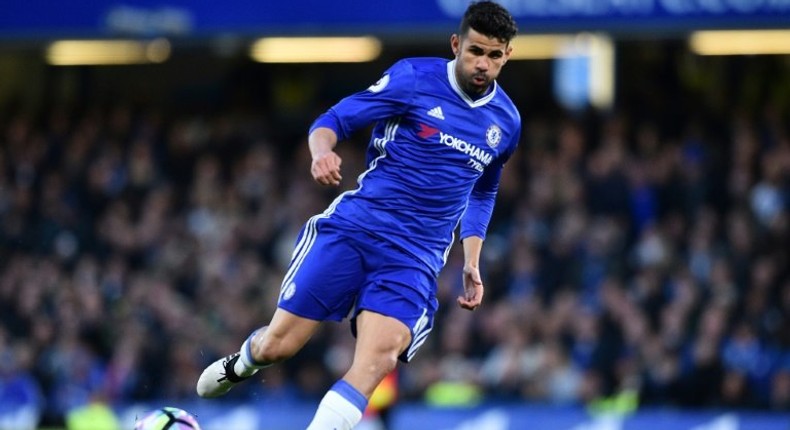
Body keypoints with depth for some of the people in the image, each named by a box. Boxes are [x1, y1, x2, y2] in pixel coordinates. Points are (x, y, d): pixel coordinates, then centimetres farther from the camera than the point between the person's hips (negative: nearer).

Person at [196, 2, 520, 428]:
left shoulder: (505, 121, 10)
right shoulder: (415, 78, -4)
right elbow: (333, 121, -3)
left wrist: (471, 262, 19)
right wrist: (322, 150, -26)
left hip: (416, 258, 2)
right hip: (354, 228, -2)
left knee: (378, 357, -25)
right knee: (277, 345, 0)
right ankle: (243, 361, 37)